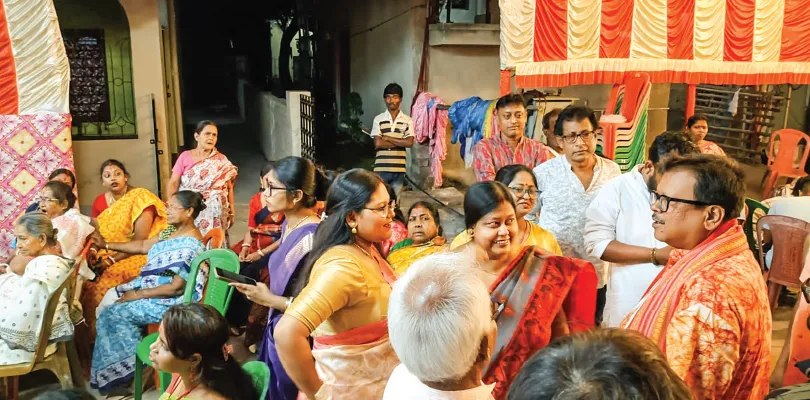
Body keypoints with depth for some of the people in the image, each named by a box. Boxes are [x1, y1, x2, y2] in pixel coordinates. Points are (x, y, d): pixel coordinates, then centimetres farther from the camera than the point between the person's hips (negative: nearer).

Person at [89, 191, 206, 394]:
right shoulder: (172, 231, 4)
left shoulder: (191, 245, -26)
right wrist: (107, 245, 11)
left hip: (170, 300, -10)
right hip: (153, 285, 10)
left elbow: (177, 287, -26)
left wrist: (139, 294, -19)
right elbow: (143, 246, 15)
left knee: (113, 313, -7)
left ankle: (139, 365, 8)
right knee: (110, 297, 8)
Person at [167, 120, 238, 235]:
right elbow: (173, 184, 1)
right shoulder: (185, 157, 2)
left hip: (215, 214, 0)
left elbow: (229, 187, 5)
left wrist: (232, 212, 3)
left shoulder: (221, 161, 2)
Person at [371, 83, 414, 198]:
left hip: (399, 168, 1)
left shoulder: (408, 121, 3)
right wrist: (400, 142, -7)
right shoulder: (378, 119, 1)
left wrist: (387, 138, -8)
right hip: (381, 168, -1)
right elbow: (378, 144, -8)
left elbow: (409, 143, -8)